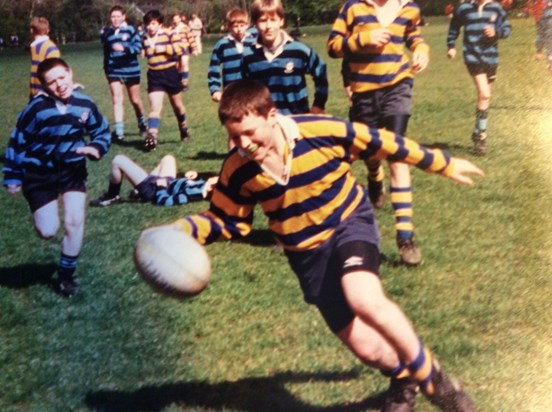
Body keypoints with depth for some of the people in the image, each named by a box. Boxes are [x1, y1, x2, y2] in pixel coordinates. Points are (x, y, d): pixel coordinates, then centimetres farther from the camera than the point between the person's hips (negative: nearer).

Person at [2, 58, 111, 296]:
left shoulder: (84, 105, -10)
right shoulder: (36, 108, -19)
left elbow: (102, 132, 6)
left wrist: (96, 148, -17)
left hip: (72, 169, 2)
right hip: (39, 173, -2)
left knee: (75, 222, -9)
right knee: (48, 232, -4)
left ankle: (66, 274, 12)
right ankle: (43, 217, 36)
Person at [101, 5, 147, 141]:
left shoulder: (131, 30, -6)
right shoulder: (107, 33, 7)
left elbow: (138, 47, -16)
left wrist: (124, 48, -31)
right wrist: (106, 68, 21)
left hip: (131, 70, -2)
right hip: (113, 71, 2)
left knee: (135, 100, 11)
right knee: (116, 100, -8)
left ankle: (142, 123, 36)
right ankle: (118, 131, -9)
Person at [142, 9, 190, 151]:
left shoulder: (170, 34, -11)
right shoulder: (145, 39, 4)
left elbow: (182, 47, -22)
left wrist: (165, 48, -25)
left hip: (170, 74, -2)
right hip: (154, 76, 2)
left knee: (177, 105, 18)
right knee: (155, 106, -13)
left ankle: (184, 129, 41)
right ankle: (151, 136, -21)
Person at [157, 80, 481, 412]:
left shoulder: (323, 132, -24)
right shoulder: (237, 170, -15)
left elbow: (383, 143, -11)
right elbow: (225, 221, 0)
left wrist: (443, 164, 1)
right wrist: (181, 230, -21)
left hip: (350, 224, -3)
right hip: (309, 254, 3)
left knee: (365, 302, -34)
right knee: (365, 347, 2)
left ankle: (430, 377, -8)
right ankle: (405, 378, 39)